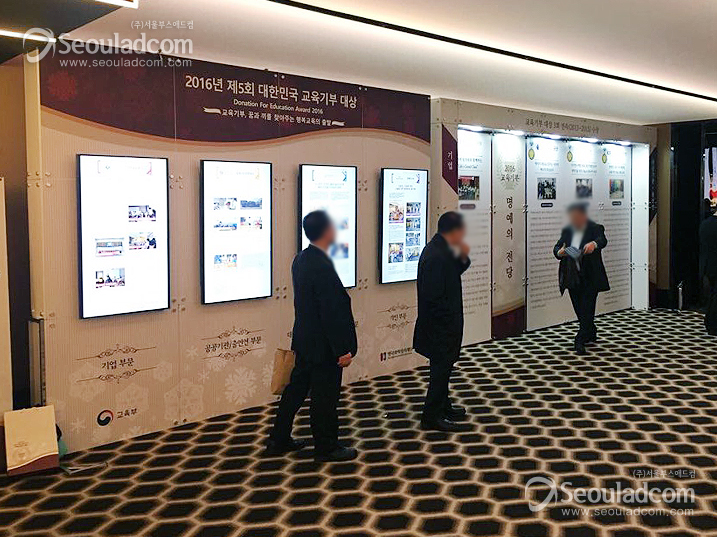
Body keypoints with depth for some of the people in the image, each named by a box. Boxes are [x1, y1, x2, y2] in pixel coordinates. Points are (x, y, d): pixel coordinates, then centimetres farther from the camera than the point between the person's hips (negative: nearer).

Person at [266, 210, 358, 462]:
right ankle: (326, 448, 20)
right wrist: (342, 350, -18)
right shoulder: (322, 267, -24)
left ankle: (278, 441, 29)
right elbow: (332, 312, -24)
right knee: (325, 397, 5)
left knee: (295, 390, 18)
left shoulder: (301, 259, 5)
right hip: (323, 346, -9)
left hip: (304, 341, 9)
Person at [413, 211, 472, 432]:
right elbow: (433, 296, -27)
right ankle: (433, 417, 10)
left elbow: (452, 274, 16)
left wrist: (462, 258, 0)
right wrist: (450, 319, -18)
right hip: (440, 326, -10)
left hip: (442, 323, 10)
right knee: (441, 367, 0)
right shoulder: (437, 255, -25)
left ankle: (442, 406, 36)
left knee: (443, 366, 21)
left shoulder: (439, 249, 6)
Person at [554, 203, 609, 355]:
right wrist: (559, 252, -21)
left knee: (587, 308, -6)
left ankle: (580, 341, -3)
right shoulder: (567, 231, 7)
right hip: (572, 278, 5)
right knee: (579, 309, 14)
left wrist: (594, 244, -49)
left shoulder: (595, 228, -7)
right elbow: (556, 248, 3)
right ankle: (591, 333, 35)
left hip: (590, 277, -5)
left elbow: (602, 240, -26)